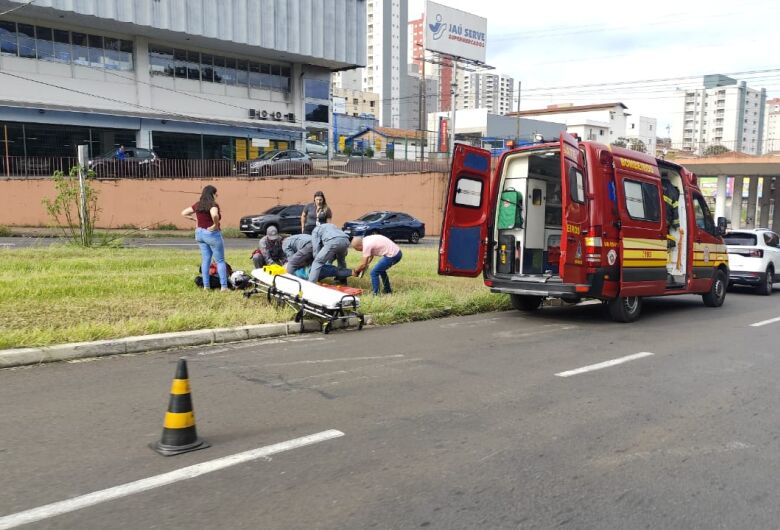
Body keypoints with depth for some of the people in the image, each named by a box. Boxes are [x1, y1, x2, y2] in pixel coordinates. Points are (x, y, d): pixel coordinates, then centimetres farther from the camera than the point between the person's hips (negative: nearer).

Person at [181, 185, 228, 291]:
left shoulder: (198, 205, 5)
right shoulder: (213, 205, -16)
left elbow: (183, 213, 14)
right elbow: (214, 215, -38)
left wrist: (195, 219, 10)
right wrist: (215, 225, -22)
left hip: (199, 233, 7)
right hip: (212, 234, -7)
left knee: (205, 260, 12)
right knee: (220, 261, 3)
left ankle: (206, 286, 12)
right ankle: (224, 286, 1)